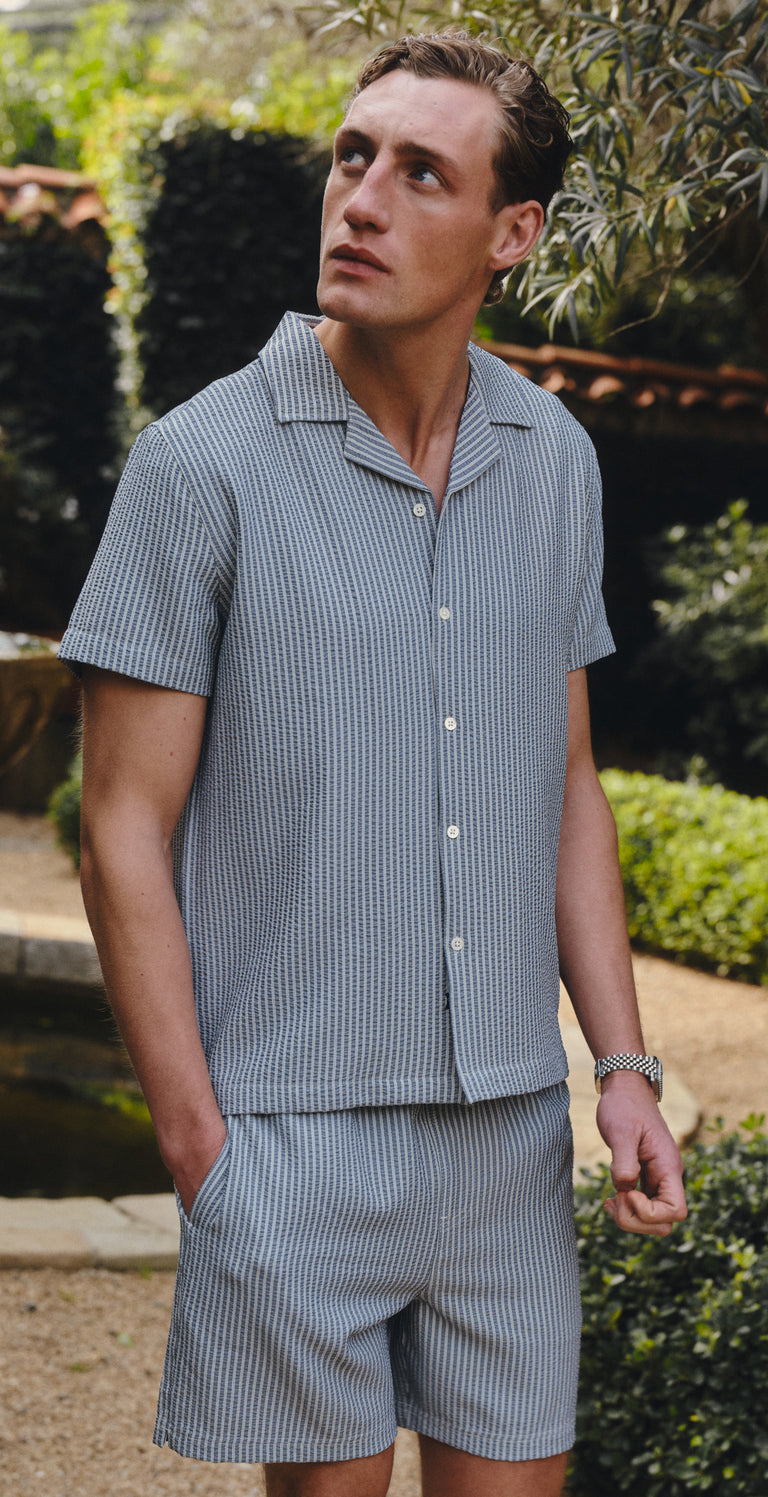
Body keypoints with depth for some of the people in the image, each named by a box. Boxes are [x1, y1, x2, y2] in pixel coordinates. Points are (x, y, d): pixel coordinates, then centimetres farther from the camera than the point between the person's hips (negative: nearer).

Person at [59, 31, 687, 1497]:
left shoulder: (554, 460, 5)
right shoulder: (203, 462, -10)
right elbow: (126, 833, -9)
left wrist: (625, 1070, 5)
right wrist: (201, 1154, -11)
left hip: (510, 1123, 4)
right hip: (295, 1134, -4)